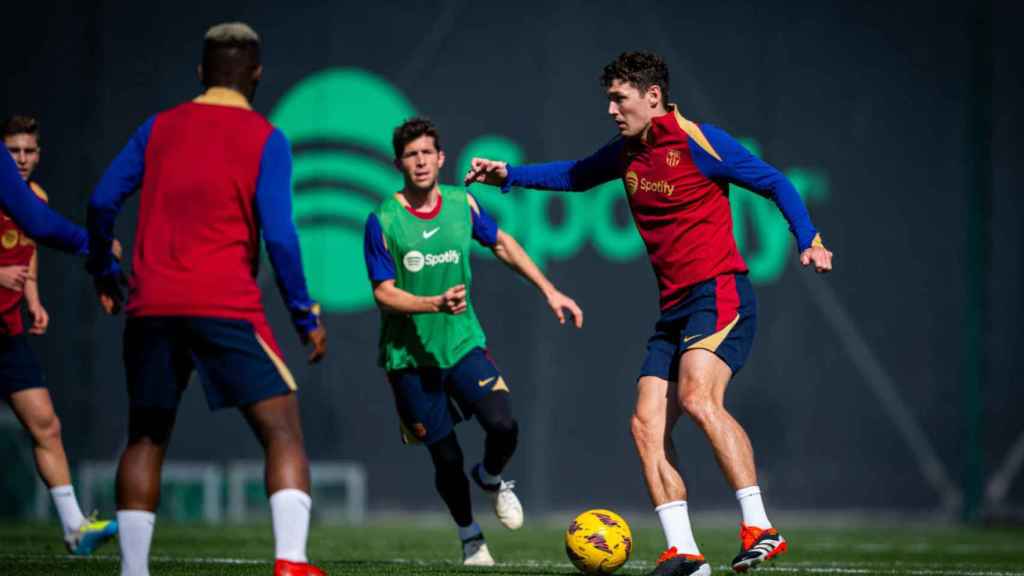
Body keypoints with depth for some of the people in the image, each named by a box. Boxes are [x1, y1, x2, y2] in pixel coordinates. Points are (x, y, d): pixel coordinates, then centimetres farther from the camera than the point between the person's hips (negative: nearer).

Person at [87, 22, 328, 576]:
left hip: (150, 307, 4)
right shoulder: (266, 140, 1)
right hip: (226, 305, -4)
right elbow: (278, 235, -7)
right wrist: (306, 317, 1)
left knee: (145, 439, 16)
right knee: (283, 430, -4)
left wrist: (103, 273, 23)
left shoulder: (158, 128, 12)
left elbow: (102, 202, 8)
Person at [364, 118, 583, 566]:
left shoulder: (462, 205, 0)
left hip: (463, 344, 2)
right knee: (446, 458, 0)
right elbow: (384, 293, -11)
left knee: (503, 426, -20)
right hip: (410, 357, -2)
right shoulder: (383, 221, -11)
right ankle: (469, 535, 28)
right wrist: (435, 304, -27)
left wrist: (549, 291, 13)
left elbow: (502, 244, 16)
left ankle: (491, 478, 16)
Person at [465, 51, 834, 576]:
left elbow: (774, 183, -2)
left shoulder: (697, 142, -7)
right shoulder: (626, 152, 15)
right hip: (674, 310, 8)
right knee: (646, 424, -5)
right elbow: (575, 176, 35)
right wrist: (509, 175, 27)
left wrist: (807, 239, -15)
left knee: (697, 398, -29)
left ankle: (759, 528, -28)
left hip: (719, 293, -8)